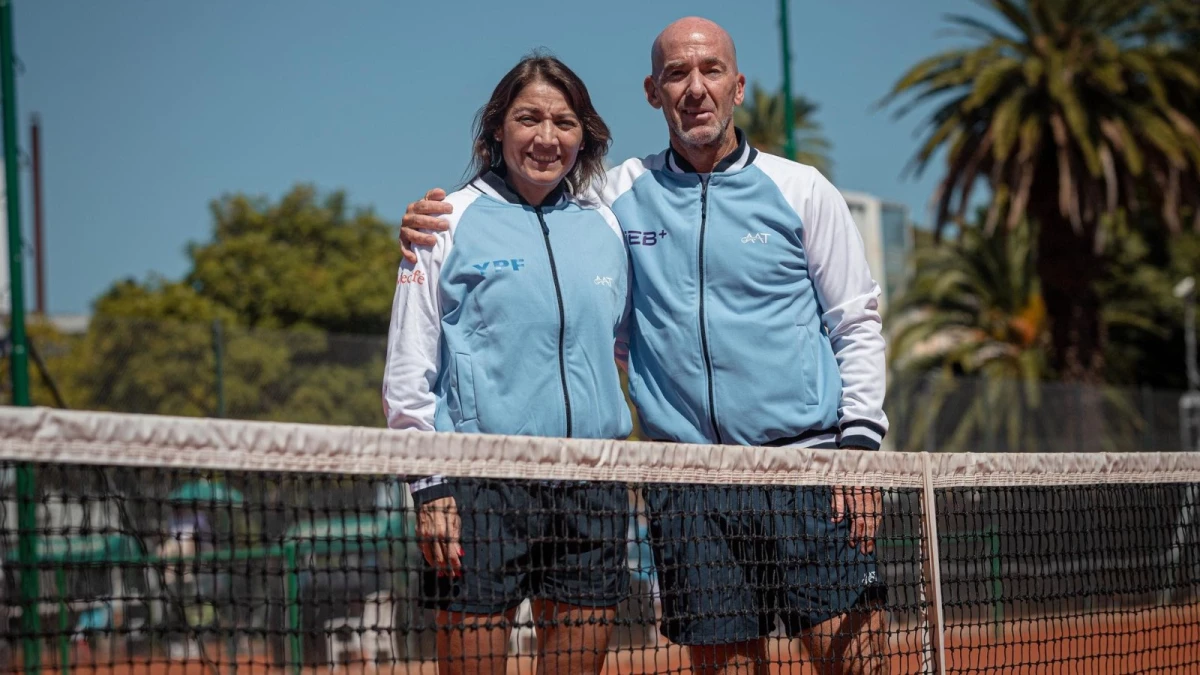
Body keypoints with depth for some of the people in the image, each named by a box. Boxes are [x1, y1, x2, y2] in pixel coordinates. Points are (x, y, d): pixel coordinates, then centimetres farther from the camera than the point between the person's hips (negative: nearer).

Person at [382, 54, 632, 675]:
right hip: (479, 486, -4)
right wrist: (428, 486, -7)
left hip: (592, 487, 4)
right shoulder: (451, 223, 1)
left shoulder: (604, 227, 12)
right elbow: (407, 370, -1)